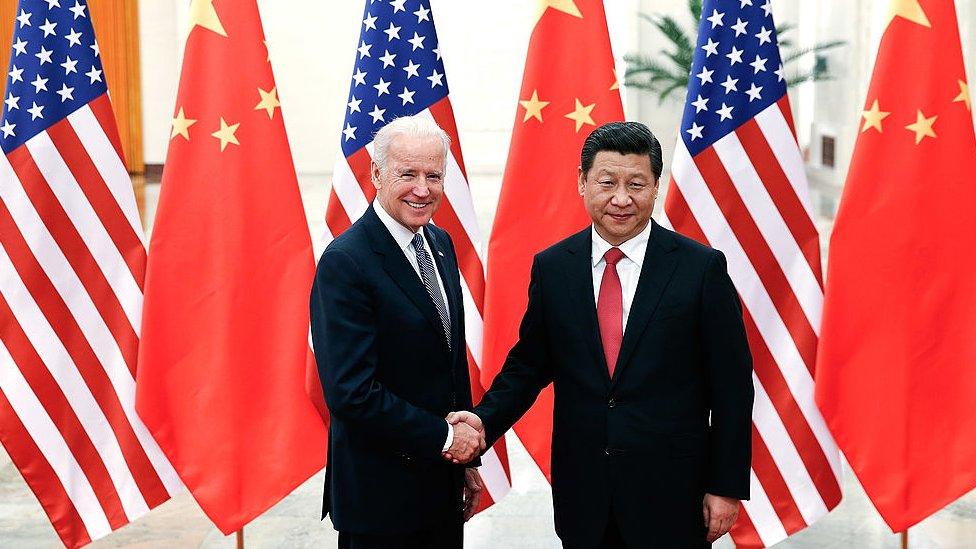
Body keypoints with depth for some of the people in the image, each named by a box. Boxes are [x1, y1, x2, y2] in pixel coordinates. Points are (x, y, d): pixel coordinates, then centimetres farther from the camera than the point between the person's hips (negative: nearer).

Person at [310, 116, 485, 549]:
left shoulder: (441, 244, 7)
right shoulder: (345, 262, -19)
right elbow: (351, 394, -23)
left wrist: (467, 458, 13)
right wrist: (444, 438, -16)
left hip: (443, 480, 7)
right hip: (380, 495, -7)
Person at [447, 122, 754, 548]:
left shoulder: (702, 267, -6)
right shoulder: (551, 267, 2)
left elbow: (731, 387, -4)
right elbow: (528, 365, 9)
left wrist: (727, 488, -4)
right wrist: (486, 420, -9)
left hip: (671, 493, -2)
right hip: (583, 493, 2)